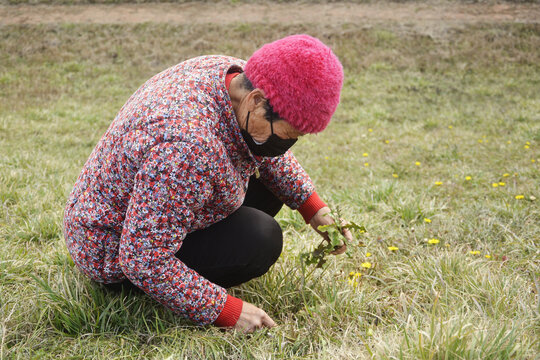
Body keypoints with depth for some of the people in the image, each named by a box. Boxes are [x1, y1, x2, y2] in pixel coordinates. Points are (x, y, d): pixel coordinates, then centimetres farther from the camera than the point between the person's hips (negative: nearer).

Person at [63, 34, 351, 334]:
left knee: (270, 183, 6)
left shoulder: (236, 75, -12)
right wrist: (225, 310, -27)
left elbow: (266, 152, 9)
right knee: (260, 239, -22)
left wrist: (314, 209, 1)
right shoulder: (188, 147, -39)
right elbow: (143, 260, -34)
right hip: (114, 251, -9)